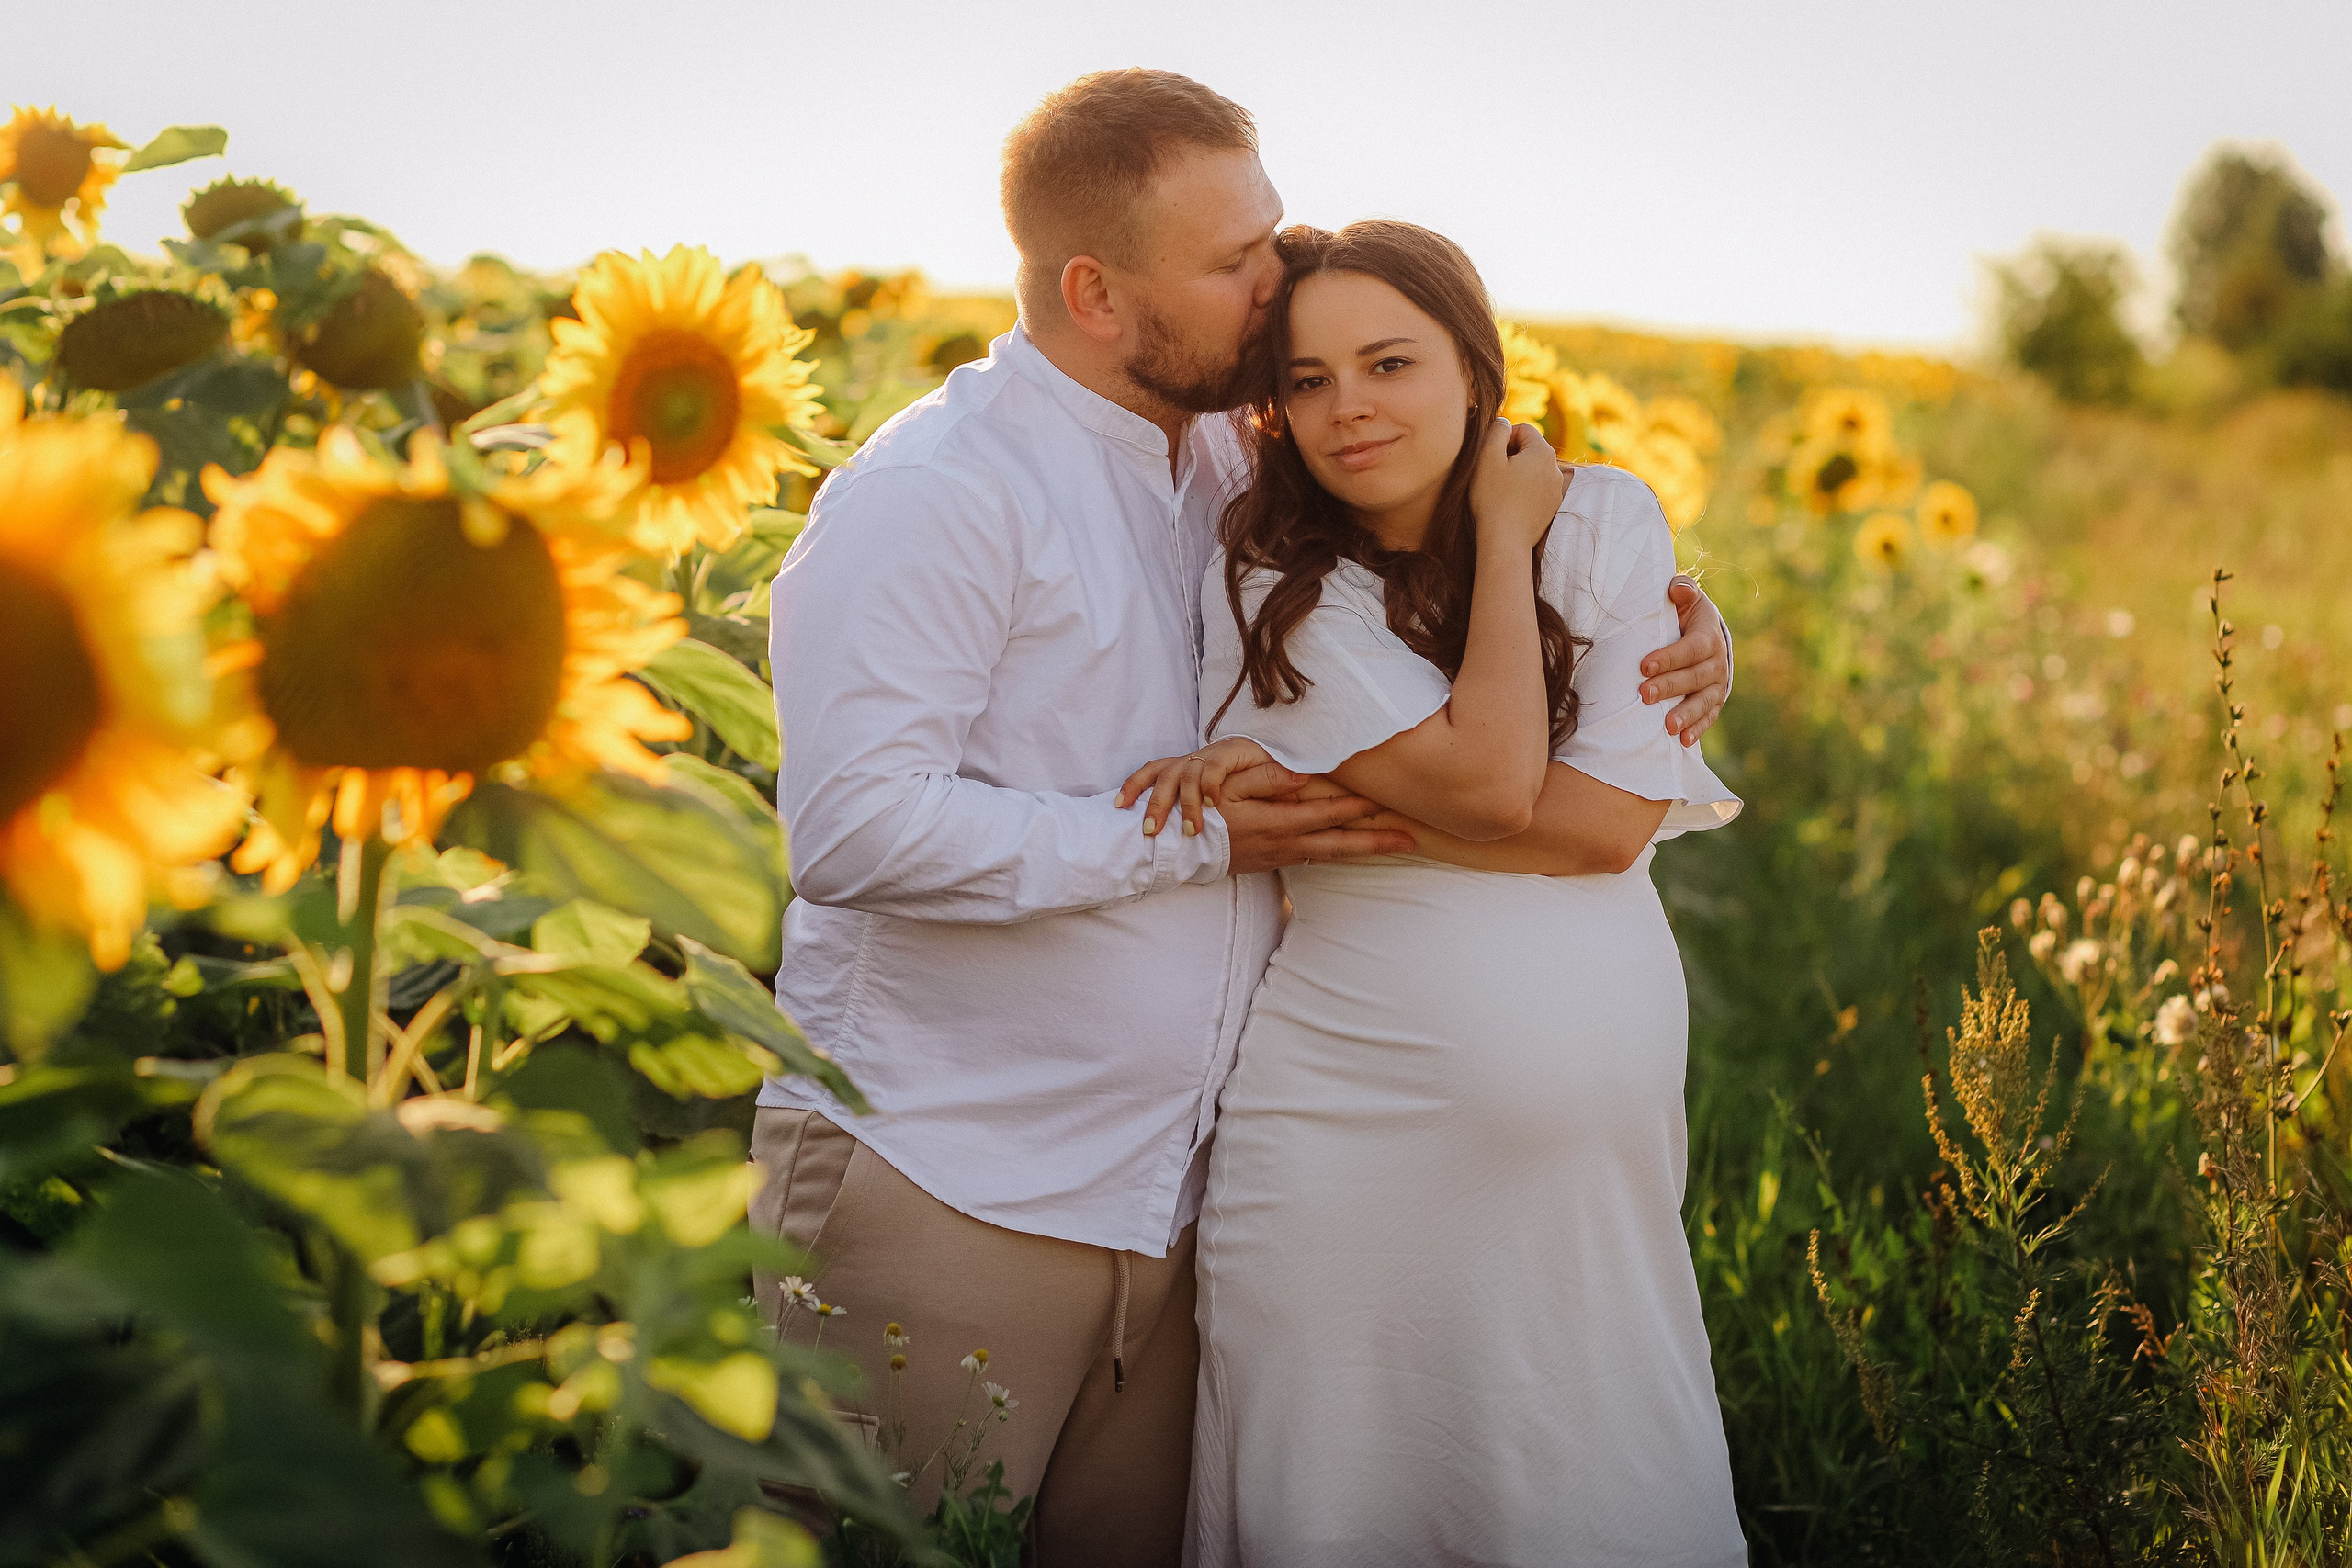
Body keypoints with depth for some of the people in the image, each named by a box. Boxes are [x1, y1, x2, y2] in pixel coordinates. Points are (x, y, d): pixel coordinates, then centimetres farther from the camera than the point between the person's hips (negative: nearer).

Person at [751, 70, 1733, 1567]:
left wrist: (1670, 621, 7)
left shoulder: (1238, 474, 11)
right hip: (943, 1198, -6)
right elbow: (853, 827, -23)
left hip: (1167, 1200, 7)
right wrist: (1189, 838, -17)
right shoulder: (937, 492, -12)